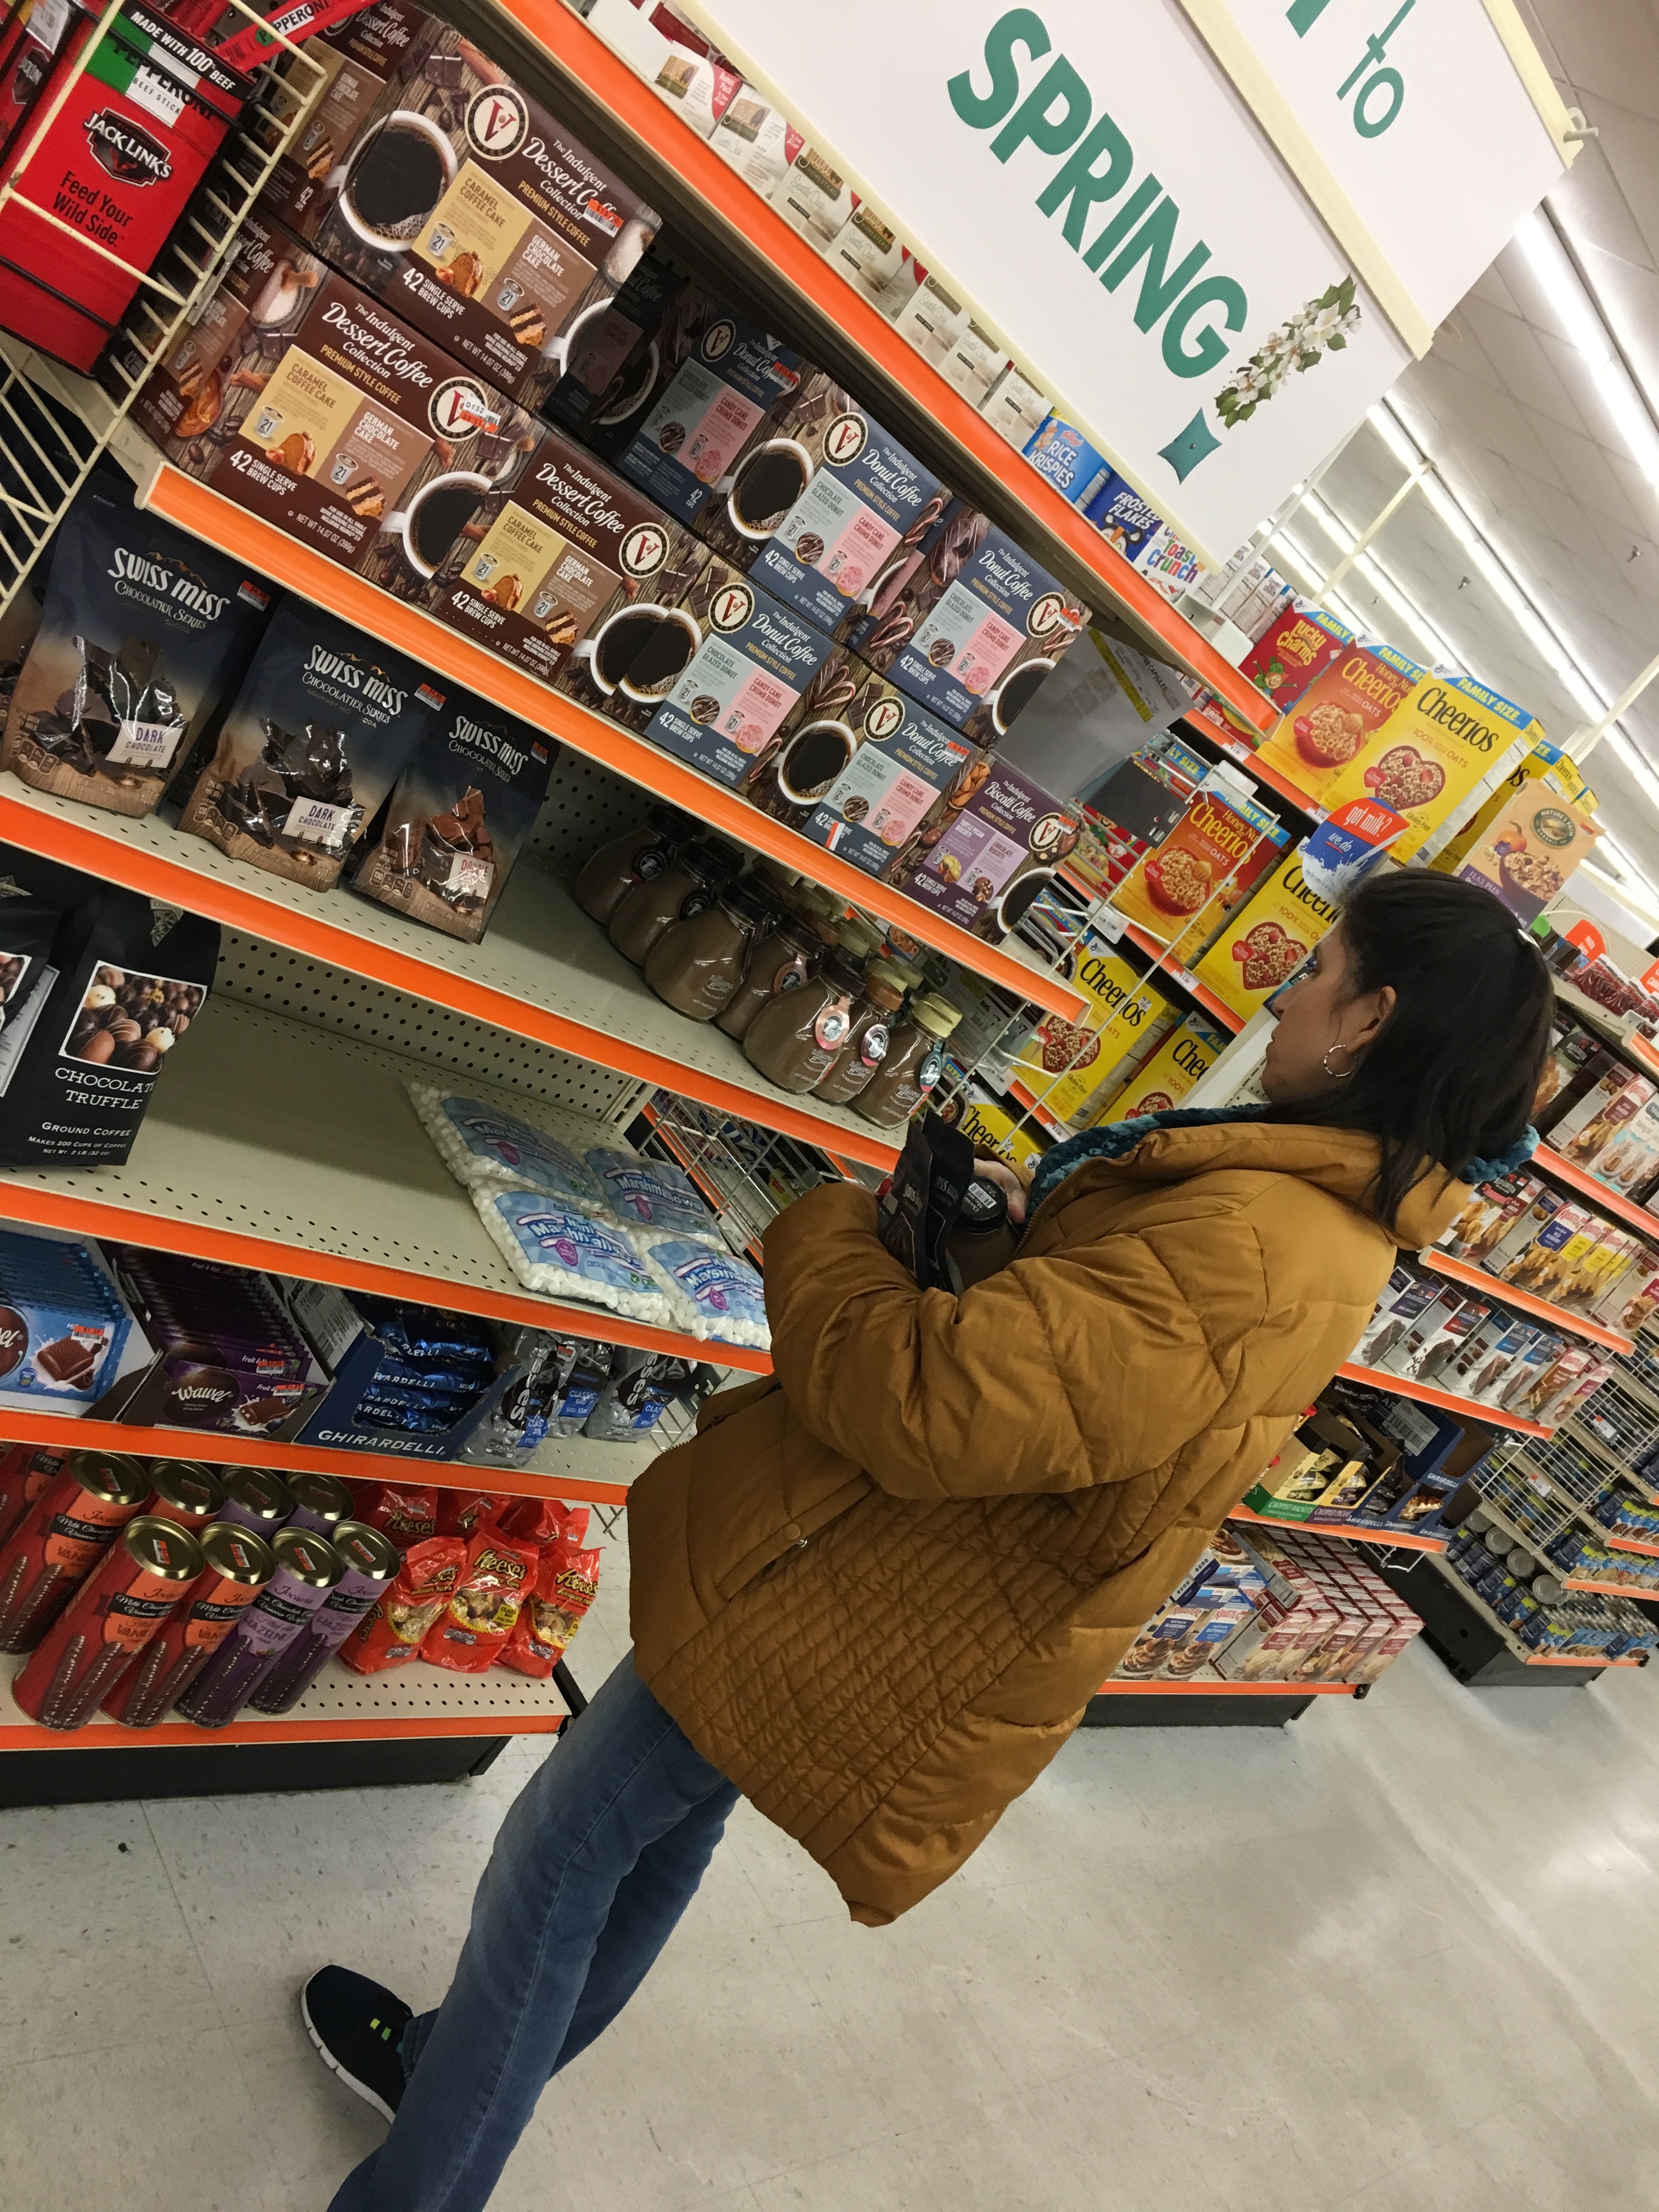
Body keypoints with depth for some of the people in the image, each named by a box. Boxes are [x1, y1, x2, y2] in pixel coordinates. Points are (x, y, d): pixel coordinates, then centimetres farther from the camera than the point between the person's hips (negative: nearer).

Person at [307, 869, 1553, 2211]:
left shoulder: (1243, 1254, -32)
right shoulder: (1330, 1220, 2)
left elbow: (914, 1402, -33)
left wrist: (828, 1225, -15)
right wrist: (1003, 1220, -1)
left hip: (862, 1630, -9)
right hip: (919, 1610, 9)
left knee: (562, 1855, 9)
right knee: (666, 1825, 26)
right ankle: (461, 2068, 49)